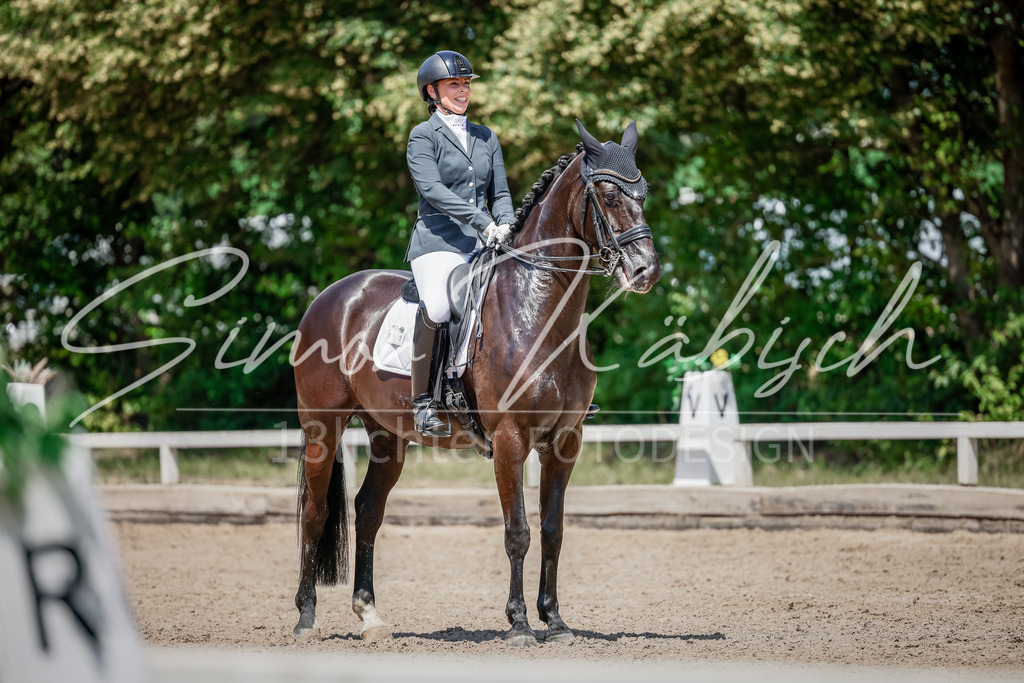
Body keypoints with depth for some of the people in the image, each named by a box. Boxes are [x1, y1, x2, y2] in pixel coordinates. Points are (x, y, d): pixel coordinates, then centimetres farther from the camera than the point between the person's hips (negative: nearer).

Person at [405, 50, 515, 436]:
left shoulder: (486, 138, 21)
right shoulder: (423, 136, 3)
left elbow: (500, 192, 18)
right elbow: (431, 188, -12)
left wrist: (505, 223, -6)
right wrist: (481, 221, -22)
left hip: (485, 245, 6)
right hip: (439, 241, -6)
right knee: (437, 306, -33)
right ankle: (423, 401, -25)